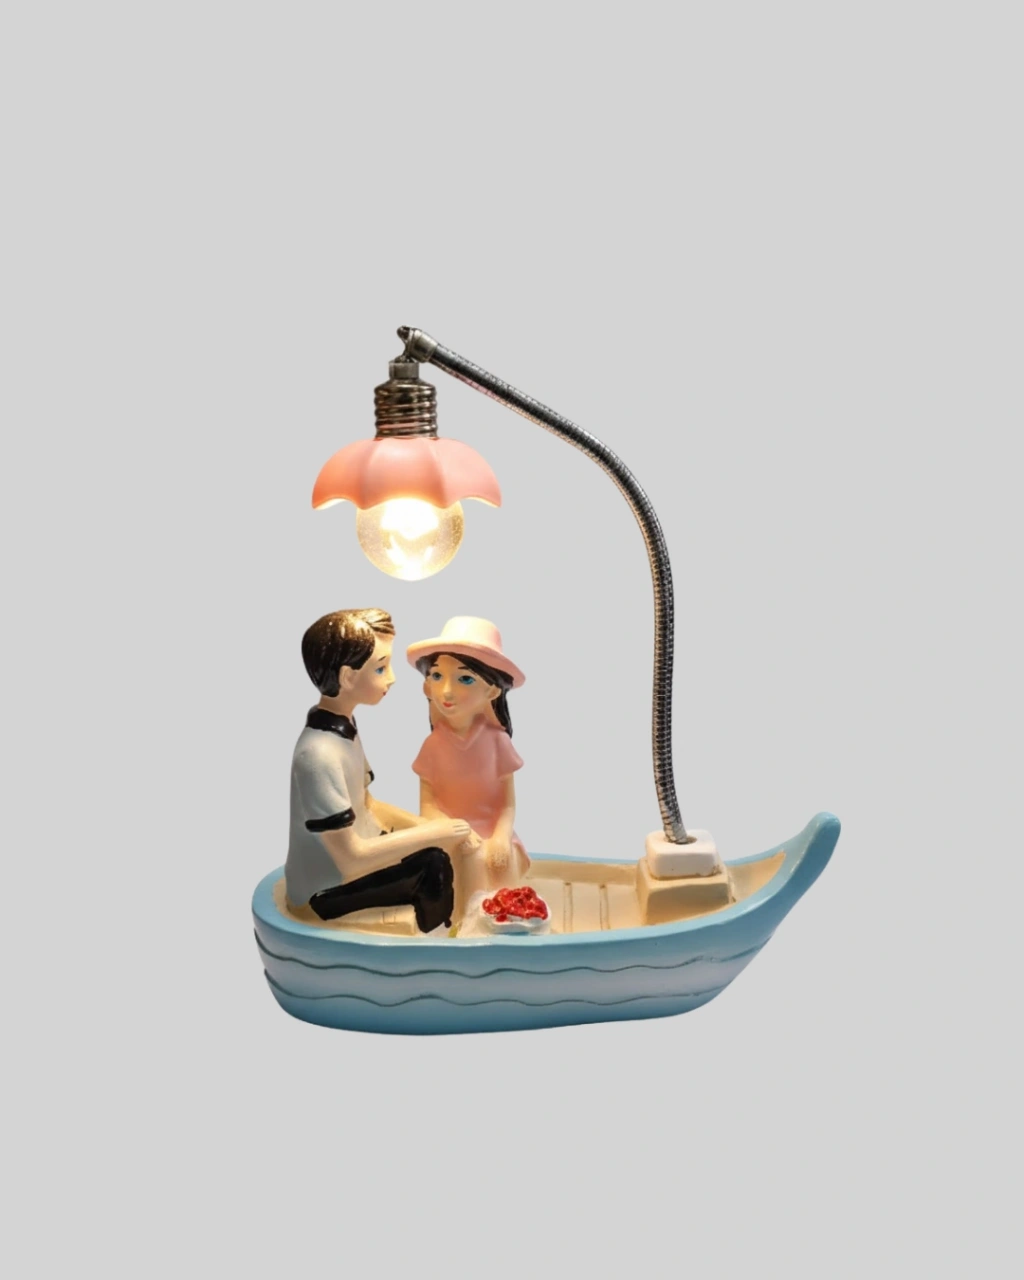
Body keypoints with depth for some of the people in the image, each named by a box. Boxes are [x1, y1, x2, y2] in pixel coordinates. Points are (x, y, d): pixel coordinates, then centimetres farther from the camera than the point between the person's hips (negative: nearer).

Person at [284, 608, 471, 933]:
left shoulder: (343, 725, 0)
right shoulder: (319, 754, -28)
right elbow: (351, 858, -26)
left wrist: (425, 825, -4)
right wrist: (430, 832, -20)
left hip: (353, 862, 8)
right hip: (330, 893, -8)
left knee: (437, 859, -6)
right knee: (434, 869, -14)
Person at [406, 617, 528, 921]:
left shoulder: (496, 740, -6)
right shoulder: (433, 745, -5)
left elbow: (508, 803, -5)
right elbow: (427, 805, -6)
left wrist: (501, 838, -20)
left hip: (493, 841, 0)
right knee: (460, 914, -4)